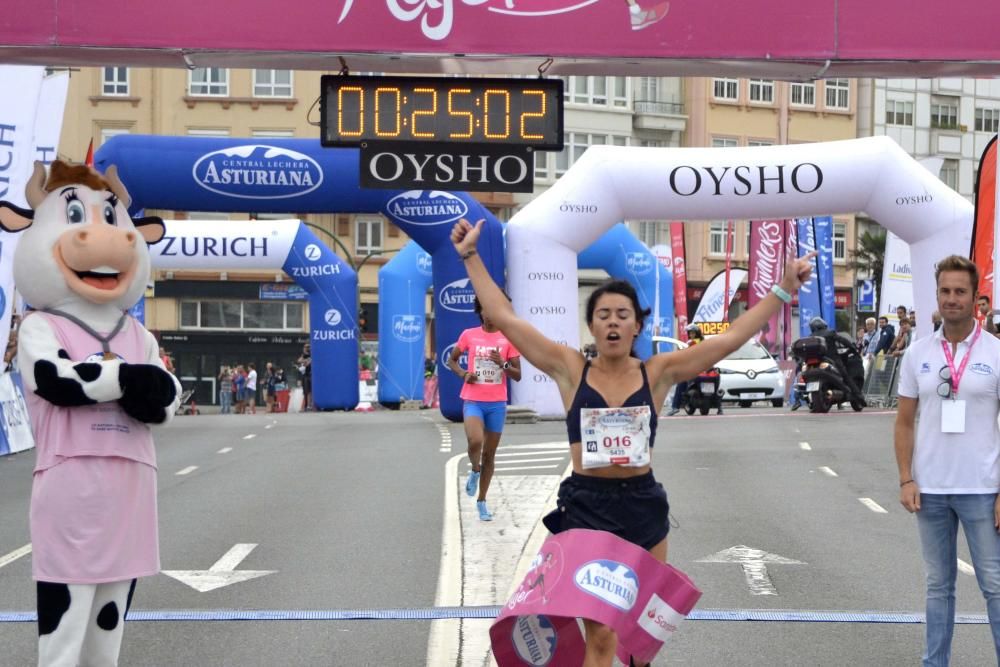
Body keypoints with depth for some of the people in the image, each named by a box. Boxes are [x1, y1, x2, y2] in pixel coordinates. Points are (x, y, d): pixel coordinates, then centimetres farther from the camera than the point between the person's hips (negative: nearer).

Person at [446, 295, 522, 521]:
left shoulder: (508, 338, 1)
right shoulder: (469, 335, 2)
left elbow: (517, 375, 2)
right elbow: (451, 360, 15)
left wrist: (503, 364, -17)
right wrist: (463, 373, -5)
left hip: (497, 402, 1)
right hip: (473, 400, -1)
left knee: (489, 453, 7)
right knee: (475, 441, -26)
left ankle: (482, 501, 22)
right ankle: (475, 471, 7)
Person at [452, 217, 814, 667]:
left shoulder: (658, 372, 1)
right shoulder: (571, 369, -1)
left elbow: (730, 338, -1)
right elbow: (504, 318, -3)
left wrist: (783, 290, -4)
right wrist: (471, 258, -5)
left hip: (643, 504, 2)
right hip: (586, 506, -2)